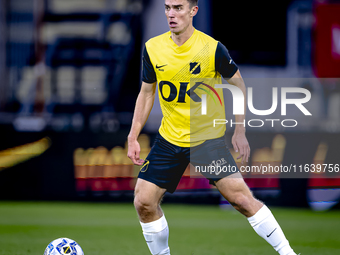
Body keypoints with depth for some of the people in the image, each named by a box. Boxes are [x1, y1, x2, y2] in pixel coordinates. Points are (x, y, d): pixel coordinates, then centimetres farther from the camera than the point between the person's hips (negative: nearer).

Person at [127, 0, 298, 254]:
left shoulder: (212, 48, -13)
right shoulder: (153, 48, -4)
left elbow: (239, 85, 0)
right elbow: (147, 93, 9)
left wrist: (240, 132, -3)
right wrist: (133, 137, 4)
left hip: (209, 138, -4)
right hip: (169, 139, 4)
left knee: (241, 198, -12)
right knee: (144, 202, -5)